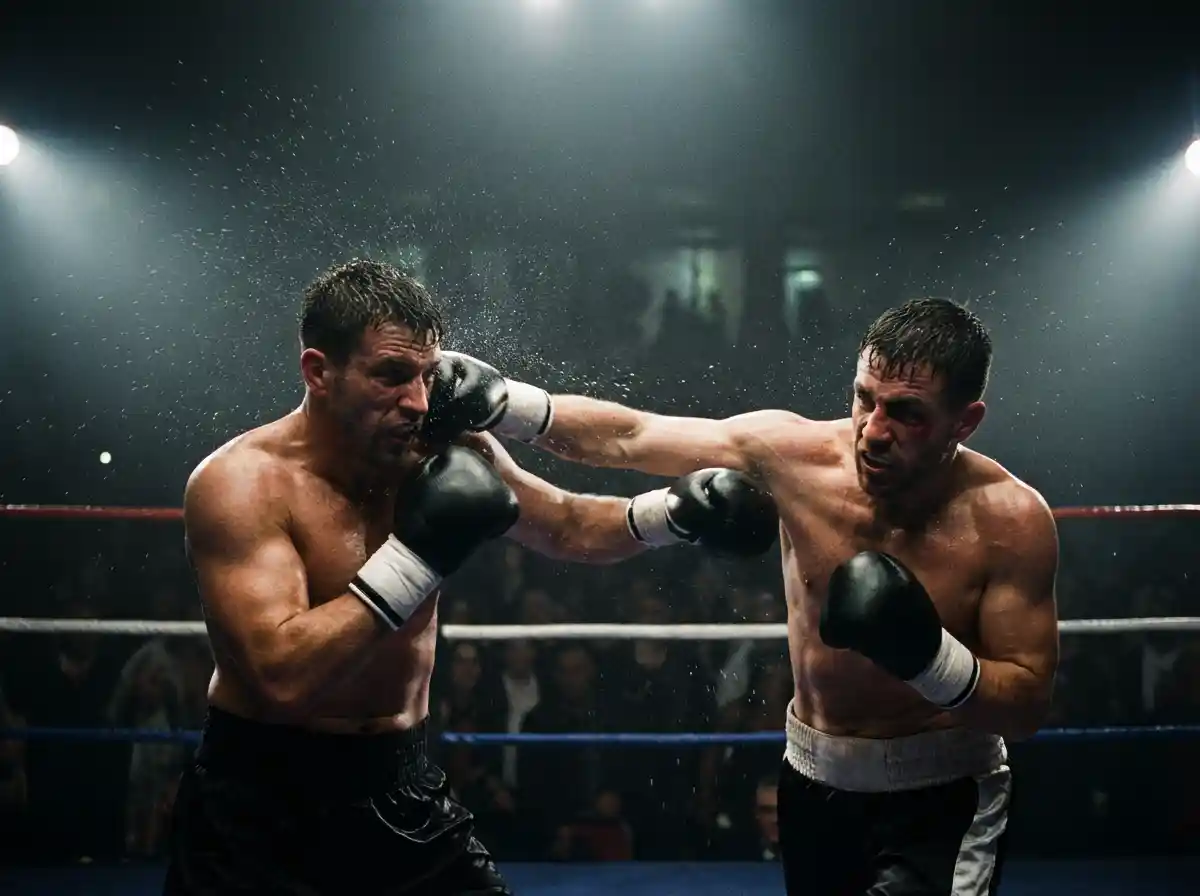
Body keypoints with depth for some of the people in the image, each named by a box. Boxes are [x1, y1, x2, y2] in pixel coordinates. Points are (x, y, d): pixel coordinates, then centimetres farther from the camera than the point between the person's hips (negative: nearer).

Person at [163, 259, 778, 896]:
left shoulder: (447, 451, -4)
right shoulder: (240, 484, -20)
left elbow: (565, 527, 12)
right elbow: (283, 677, -30)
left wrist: (673, 514, -6)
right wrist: (414, 556, -30)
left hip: (399, 782, 5)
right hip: (259, 799, -4)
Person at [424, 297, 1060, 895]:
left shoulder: (1009, 519, -19)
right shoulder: (792, 452, -13)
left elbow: (1028, 707, -15)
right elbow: (626, 439, -6)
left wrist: (930, 655, -32)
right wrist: (504, 401, -16)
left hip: (943, 797, -3)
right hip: (813, 781, 4)